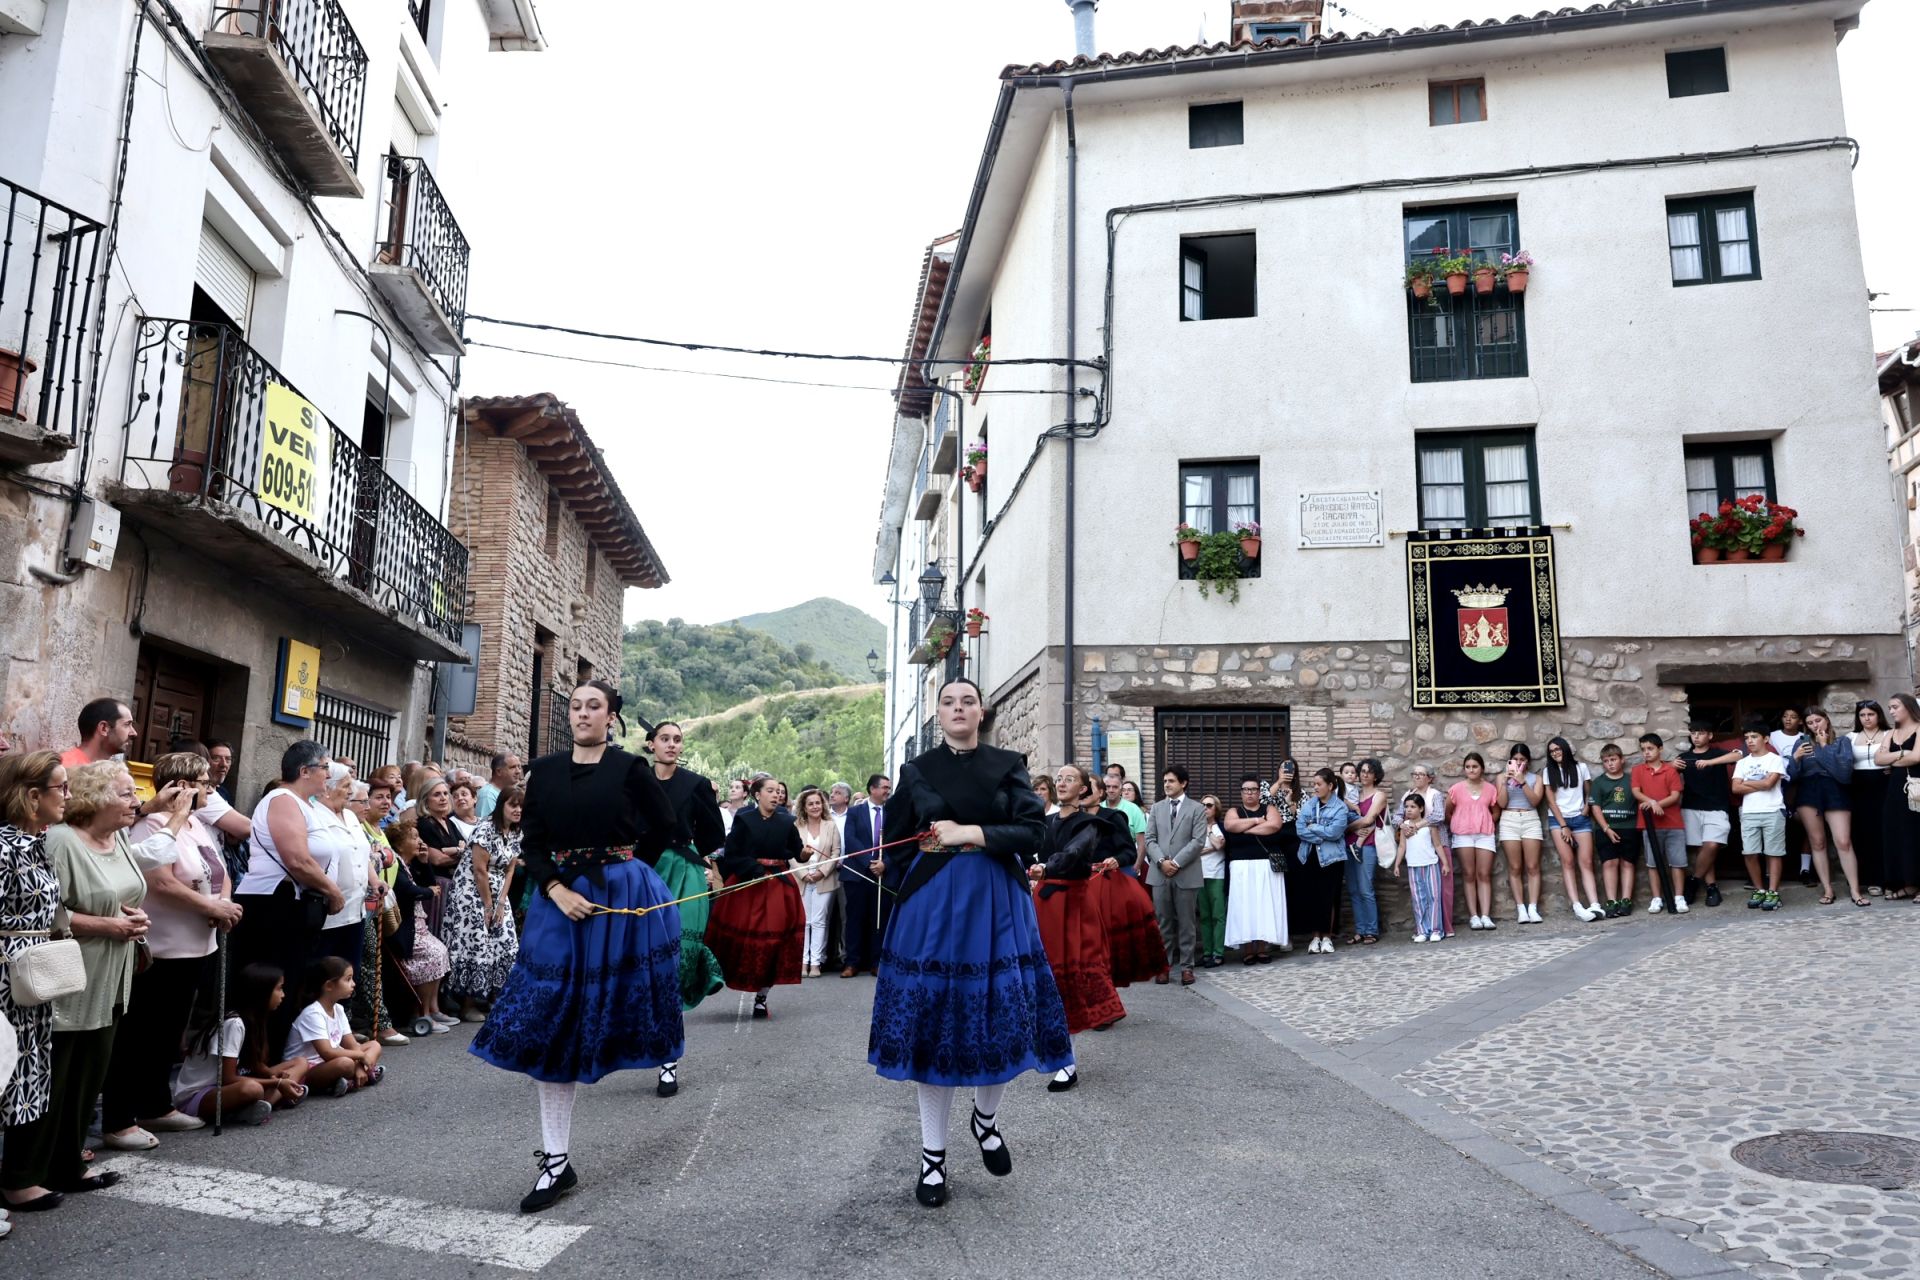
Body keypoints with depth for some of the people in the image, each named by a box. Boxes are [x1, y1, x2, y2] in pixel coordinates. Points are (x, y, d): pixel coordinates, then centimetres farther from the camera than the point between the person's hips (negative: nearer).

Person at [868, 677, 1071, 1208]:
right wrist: (931, 845, -4)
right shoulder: (917, 770, 6)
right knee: (932, 1021, 2)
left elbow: (1035, 830, -8)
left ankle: (986, 1118, 30)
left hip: (998, 904, 0)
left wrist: (971, 834, -15)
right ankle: (932, 1155, 14)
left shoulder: (1008, 766, 3)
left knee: (1002, 1015, 1)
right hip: (931, 904, 0)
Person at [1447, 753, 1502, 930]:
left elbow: (1496, 811, 14)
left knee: (1484, 875, -1)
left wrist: (1484, 823, 4)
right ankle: (1473, 916, 0)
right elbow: (1447, 812, 6)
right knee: (1469, 875, 1)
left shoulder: (1490, 788, 3)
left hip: (1485, 834, 1)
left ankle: (1486, 916, -4)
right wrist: (1457, 826, 4)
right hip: (1463, 835, -1)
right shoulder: (1456, 789, -1)